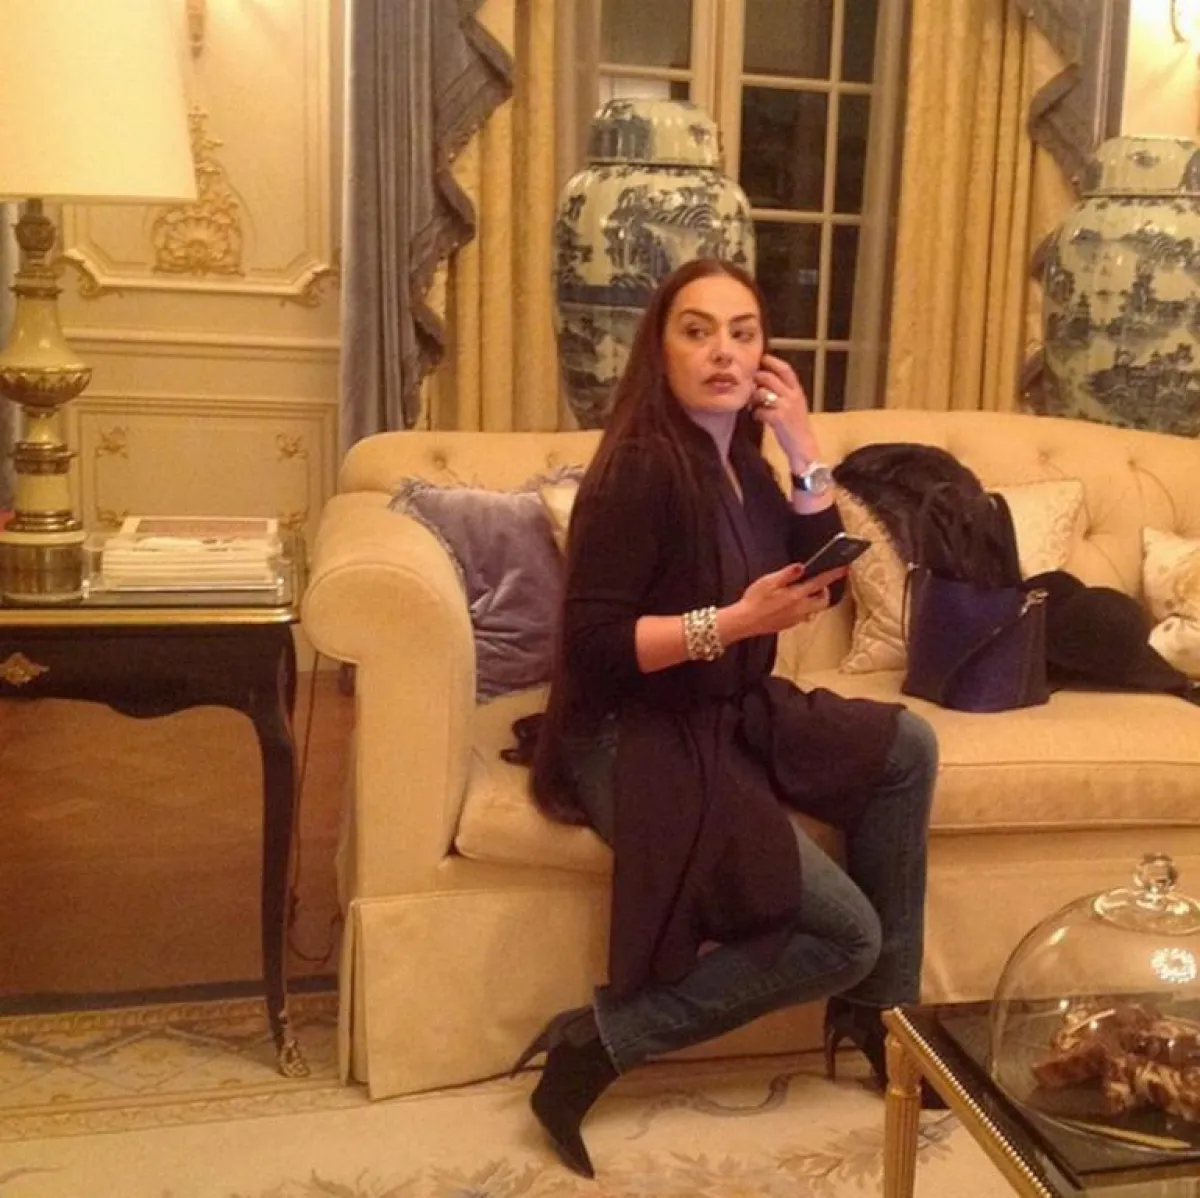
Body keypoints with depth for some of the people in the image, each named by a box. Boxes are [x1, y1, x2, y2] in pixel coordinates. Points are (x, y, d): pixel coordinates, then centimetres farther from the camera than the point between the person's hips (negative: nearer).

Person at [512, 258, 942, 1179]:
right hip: (636, 745, -9)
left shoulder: (740, 460, 9)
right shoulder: (642, 468, -18)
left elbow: (827, 584, 7)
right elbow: (590, 645, -22)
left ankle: (877, 1010, 13)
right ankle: (601, 1039, -5)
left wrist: (804, 449, -1)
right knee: (845, 932, -10)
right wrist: (738, 620, -27)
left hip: (732, 719, 9)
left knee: (906, 747, 5)